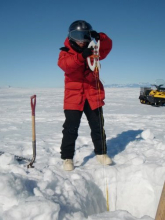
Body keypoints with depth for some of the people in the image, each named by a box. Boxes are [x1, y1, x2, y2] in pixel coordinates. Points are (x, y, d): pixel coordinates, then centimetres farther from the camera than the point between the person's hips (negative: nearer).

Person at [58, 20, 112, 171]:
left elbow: (107, 47, 0)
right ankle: (67, 157, 9)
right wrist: (81, 56, -38)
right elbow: (64, 64, -22)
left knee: (98, 126, 11)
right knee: (71, 128, -5)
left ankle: (101, 153, 27)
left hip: (93, 95, 3)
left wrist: (100, 37, -21)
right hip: (73, 96, -3)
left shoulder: (92, 51, 11)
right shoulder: (66, 52, -1)